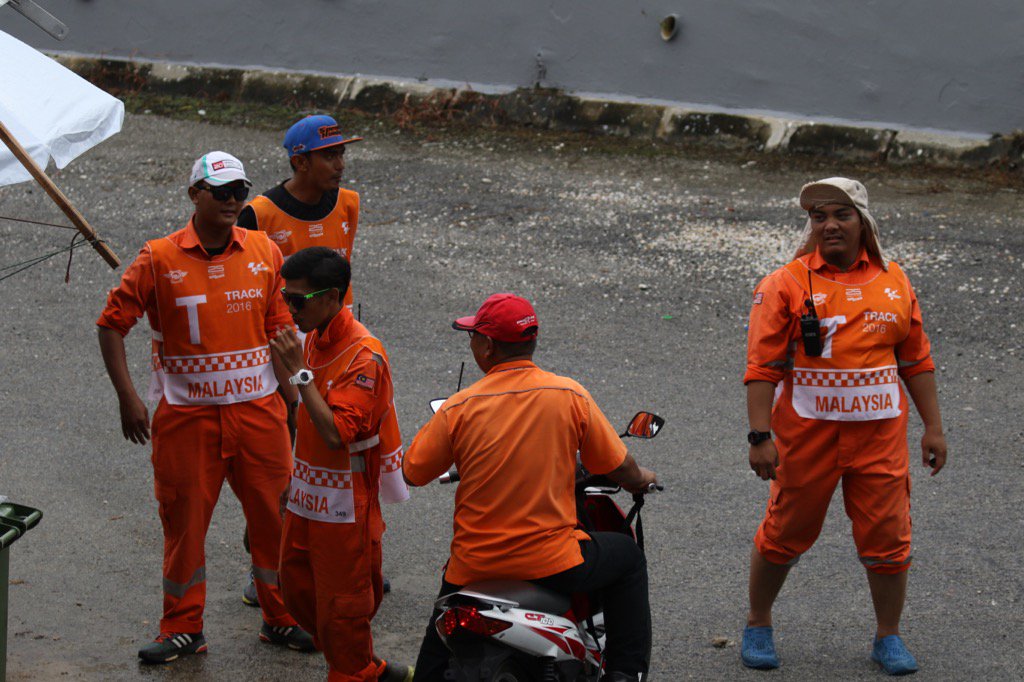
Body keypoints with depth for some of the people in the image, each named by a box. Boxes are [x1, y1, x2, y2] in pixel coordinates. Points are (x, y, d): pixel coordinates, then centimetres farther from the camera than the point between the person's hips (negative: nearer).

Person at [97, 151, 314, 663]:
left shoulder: (265, 252, 2)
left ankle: (281, 619, 24)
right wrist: (128, 398, -9)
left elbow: (280, 328, 9)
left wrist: (292, 390, 4)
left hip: (257, 410, 2)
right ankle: (183, 629, 19)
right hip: (187, 415, -2)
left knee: (275, 518, 8)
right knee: (184, 522, 5)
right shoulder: (159, 259, -7)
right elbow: (112, 324, -2)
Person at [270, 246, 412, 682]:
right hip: (308, 497, 9)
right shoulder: (315, 339, 6)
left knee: (340, 602, 1)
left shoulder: (364, 357, -23)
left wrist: (300, 373, -29)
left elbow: (336, 433, -31)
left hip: (346, 503, -9)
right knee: (298, 590, 16)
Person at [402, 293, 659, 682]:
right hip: (553, 563, -1)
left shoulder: (458, 408, -9)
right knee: (627, 557, 27)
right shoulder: (570, 395, -9)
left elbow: (413, 474, 1)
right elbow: (619, 468, -1)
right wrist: (640, 480, 23)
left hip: (475, 566, 2)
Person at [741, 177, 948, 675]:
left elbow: (916, 360, 13)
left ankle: (888, 638, 21)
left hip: (879, 434, 3)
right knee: (785, 533, 7)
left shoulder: (893, 283, 8)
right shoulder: (785, 285, -5)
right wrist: (760, 436, -16)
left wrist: (933, 427, 10)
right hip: (807, 433, -3)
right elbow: (763, 367, -9)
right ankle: (758, 625, 27)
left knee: (888, 538, 4)